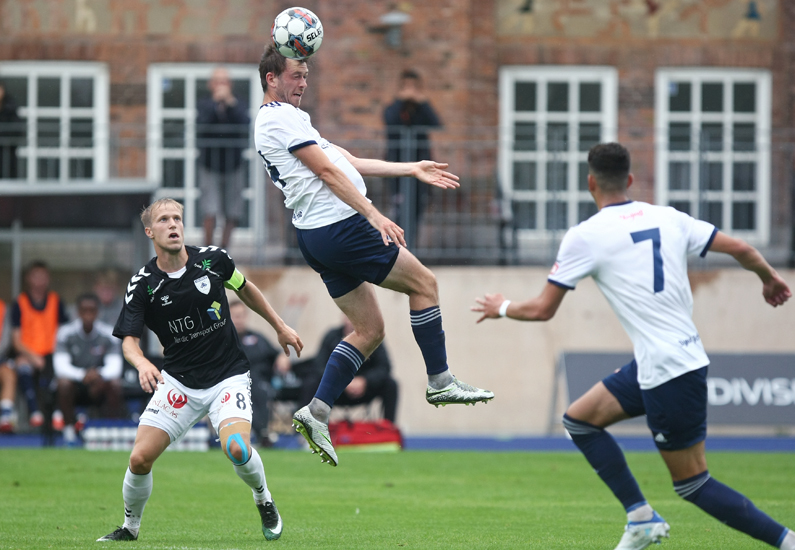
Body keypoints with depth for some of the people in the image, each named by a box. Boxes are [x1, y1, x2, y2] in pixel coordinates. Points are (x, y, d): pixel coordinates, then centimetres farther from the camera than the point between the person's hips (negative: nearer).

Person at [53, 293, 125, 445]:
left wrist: (100, 374, -40)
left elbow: (115, 367, -17)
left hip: (99, 388, 1)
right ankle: (69, 429, -15)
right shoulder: (66, 332, -12)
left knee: (115, 384, -28)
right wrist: (82, 375, -38)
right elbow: (60, 366, -20)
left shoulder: (108, 334, -8)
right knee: (63, 382, -33)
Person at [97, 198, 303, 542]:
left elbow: (245, 289, 14)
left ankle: (263, 500, 6)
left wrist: (280, 327, 20)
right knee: (140, 459, -11)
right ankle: (130, 527, 16)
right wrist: (142, 363, -33)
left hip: (228, 376, -1)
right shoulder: (143, 284, -9)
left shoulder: (213, 259, -6)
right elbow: (129, 339, -11)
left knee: (236, 448, -26)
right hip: (178, 381, 1)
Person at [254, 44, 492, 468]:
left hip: (316, 238, 10)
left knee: (369, 330, 10)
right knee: (423, 283, 1)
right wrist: (375, 216, -21)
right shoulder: (282, 117, -10)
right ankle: (440, 382, 5)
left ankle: (318, 411, 3)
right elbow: (327, 171, -17)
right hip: (339, 227, -10)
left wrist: (411, 169, 21)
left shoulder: (280, 119, 23)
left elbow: (347, 162, 23)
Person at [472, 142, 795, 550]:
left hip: (668, 371, -8)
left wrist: (502, 308, 18)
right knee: (579, 420, 17)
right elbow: (740, 249, 8)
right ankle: (641, 516, 15)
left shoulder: (584, 236, -9)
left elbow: (541, 310, -4)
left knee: (692, 484, 2)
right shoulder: (667, 218, 6)